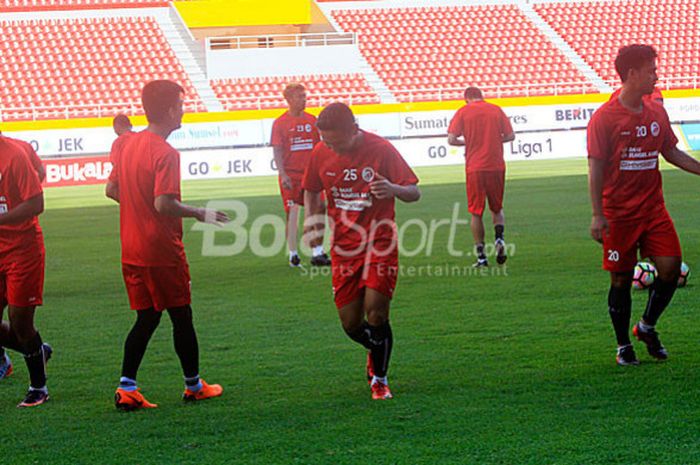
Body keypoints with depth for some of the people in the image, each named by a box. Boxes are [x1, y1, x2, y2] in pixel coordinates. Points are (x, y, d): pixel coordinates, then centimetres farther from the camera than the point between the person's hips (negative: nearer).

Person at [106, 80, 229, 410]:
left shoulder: (127, 145, 7)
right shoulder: (165, 153, -18)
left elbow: (111, 190, 14)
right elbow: (164, 204, -26)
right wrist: (200, 214, -14)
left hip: (131, 250, 7)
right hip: (162, 250, -7)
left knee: (147, 318, 12)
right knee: (181, 316, 8)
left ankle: (126, 388, 4)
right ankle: (194, 386, 19)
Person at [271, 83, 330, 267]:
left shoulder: (311, 120, 9)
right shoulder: (280, 123, -3)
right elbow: (277, 151, -6)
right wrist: (282, 175, -16)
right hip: (291, 175, -4)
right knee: (292, 213, -2)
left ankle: (317, 252, 8)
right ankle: (293, 255, 5)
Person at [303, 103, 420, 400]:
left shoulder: (380, 150, -11)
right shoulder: (321, 153, 0)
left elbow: (414, 193, -8)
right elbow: (311, 191, 18)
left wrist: (394, 189, -31)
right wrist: (312, 216, -3)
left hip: (379, 243, -3)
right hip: (343, 247, 3)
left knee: (376, 314, -13)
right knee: (351, 324, 1)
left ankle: (379, 377, 10)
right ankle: (378, 351, 36)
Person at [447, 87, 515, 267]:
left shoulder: (463, 112, 0)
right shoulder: (496, 110, 6)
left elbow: (451, 139, -7)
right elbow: (510, 136, 6)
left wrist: (467, 142, 12)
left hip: (475, 168, -2)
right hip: (497, 167, 2)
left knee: (476, 212, 5)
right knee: (497, 208, 17)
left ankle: (481, 255, 4)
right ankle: (499, 237, -10)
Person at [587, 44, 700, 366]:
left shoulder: (656, 113, 7)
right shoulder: (604, 118, -11)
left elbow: (671, 152, 19)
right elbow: (596, 167, -10)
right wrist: (597, 215, -13)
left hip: (653, 209, 5)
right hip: (619, 214, -5)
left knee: (670, 267, -4)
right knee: (621, 279, 2)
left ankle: (647, 326, 19)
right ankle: (623, 346, 16)